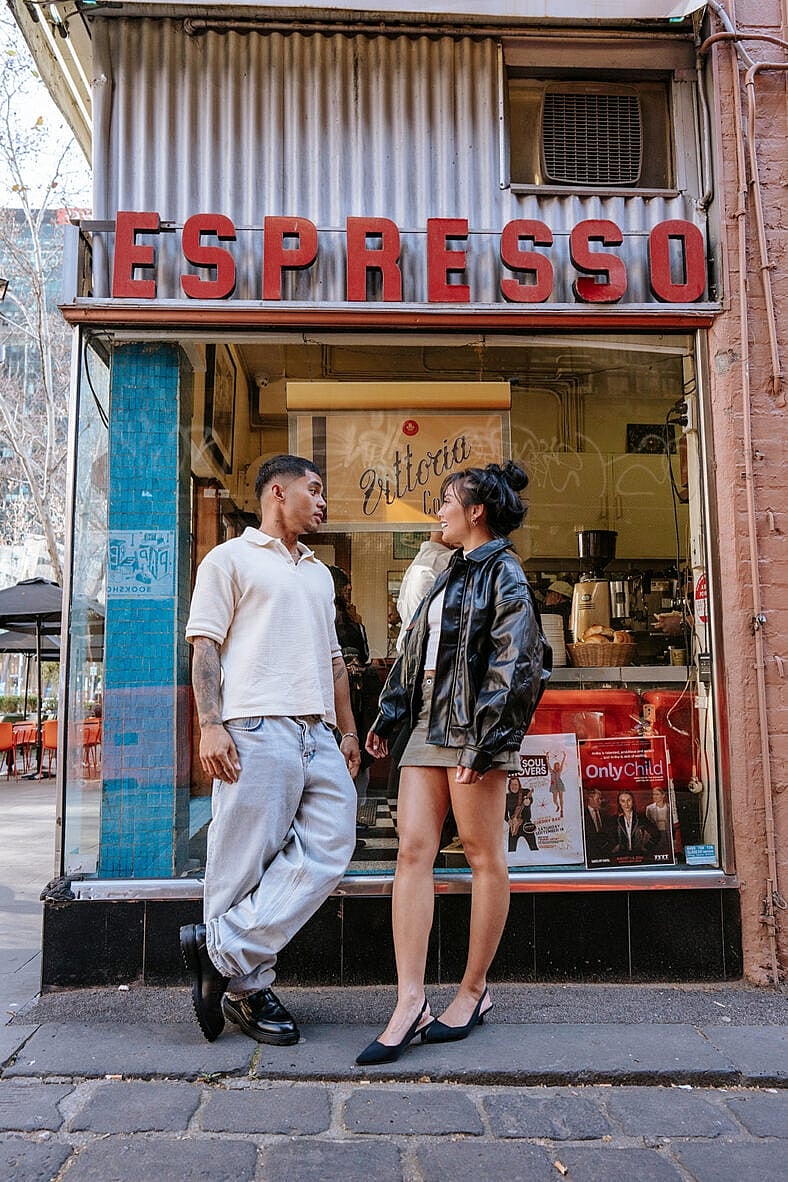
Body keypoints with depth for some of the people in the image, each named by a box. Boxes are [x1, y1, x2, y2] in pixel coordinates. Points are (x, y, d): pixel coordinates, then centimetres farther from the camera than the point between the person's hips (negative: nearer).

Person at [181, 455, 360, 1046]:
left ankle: (224, 949, 3)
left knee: (330, 846, -4)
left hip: (318, 734, 7)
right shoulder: (231, 558, 6)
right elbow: (206, 645, -2)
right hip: (257, 729, -7)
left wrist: (349, 731, 19)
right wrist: (211, 725, -13)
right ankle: (245, 987, 10)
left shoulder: (320, 573, 27)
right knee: (246, 860, -4)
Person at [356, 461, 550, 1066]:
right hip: (429, 726, 8)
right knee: (413, 851, -1)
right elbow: (416, 650, 23)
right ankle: (411, 1003, 0)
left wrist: (485, 743, -20)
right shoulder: (453, 573, 21)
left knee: (484, 857, 3)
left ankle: (474, 991, 17)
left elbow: (512, 665, -14)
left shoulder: (504, 573, -5)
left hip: (474, 729, -8)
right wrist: (390, 714, 22)